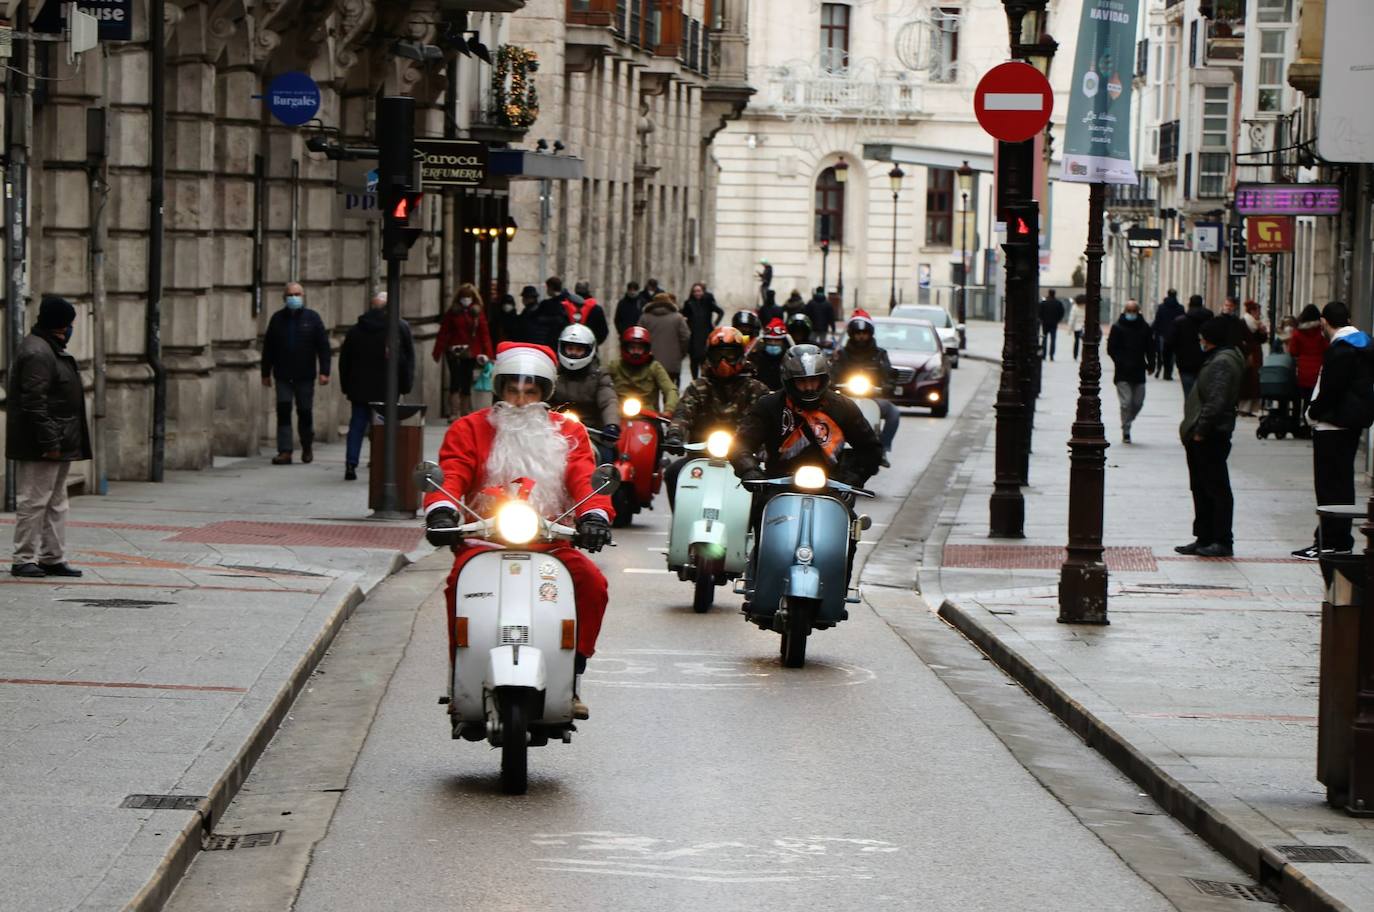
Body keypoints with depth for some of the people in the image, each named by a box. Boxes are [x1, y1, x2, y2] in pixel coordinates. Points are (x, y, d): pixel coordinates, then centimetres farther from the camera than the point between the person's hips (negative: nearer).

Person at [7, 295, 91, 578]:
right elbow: (34, 402, -23)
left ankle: (52, 558, 19)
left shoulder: (49, 350, 16)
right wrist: (49, 441, -25)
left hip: (59, 444, 11)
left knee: (55, 502, 14)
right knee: (34, 501, -5)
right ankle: (24, 560, -1)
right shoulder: (37, 353, -18)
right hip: (39, 447, -11)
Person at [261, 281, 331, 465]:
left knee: (305, 412, 5)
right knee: (283, 411, -7)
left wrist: (324, 372, -8)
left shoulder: (312, 318, 2)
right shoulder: (277, 319, 6)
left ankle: (307, 447, 25)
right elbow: (268, 347, 10)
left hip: (305, 375, -1)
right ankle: (285, 451, -8)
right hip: (283, 376, 1)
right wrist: (266, 373, 7)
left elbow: (323, 346, 0)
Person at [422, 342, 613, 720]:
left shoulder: (568, 433, 15)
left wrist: (594, 516, -23)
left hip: (550, 542, 2)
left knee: (591, 582, -26)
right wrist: (441, 511, -27)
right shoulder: (470, 430, 11)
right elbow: (450, 474, -4)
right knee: (460, 582, -34)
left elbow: (584, 479, -1)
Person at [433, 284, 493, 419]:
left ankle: (465, 414, 15)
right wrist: (437, 352, -4)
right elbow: (443, 332, 0)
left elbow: (484, 334, 2)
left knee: (466, 384, 7)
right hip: (454, 351, -2)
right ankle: (454, 414, -8)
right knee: (455, 382, -7)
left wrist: (487, 352, -7)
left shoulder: (478, 313, 5)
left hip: (470, 353, 2)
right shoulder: (452, 312, 2)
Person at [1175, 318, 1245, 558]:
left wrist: (1200, 430, -21)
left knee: (1217, 489, -4)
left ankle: (1222, 542, 1)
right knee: (1201, 489, 15)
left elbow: (1215, 402, -25)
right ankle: (1204, 539, 21)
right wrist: (1193, 429, 14)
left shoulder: (1222, 363, -17)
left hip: (1211, 437, -11)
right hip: (1205, 437, 11)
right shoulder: (1216, 359, 16)